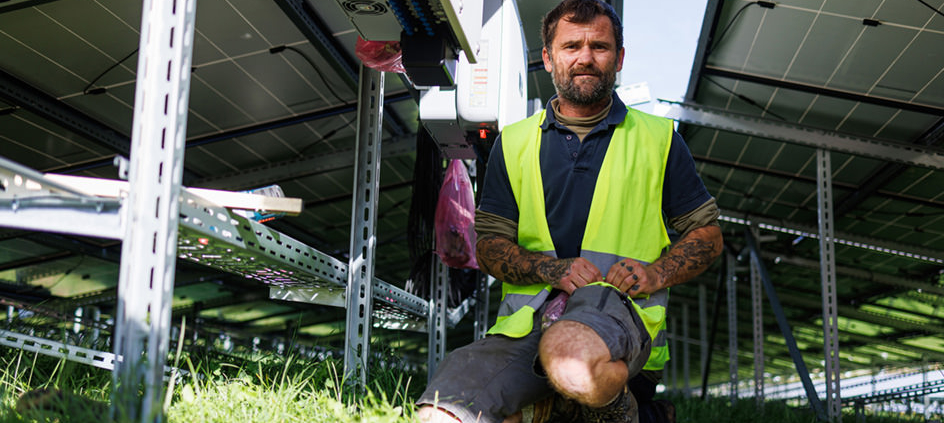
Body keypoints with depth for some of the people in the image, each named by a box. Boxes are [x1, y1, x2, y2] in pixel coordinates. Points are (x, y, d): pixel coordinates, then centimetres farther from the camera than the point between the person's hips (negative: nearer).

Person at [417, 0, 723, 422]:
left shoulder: (658, 138, 16)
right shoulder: (513, 143, 18)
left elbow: (707, 235, 17)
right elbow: (489, 247, 13)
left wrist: (656, 274, -4)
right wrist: (555, 269, -7)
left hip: (619, 306, -1)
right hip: (525, 315, 2)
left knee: (571, 357, -41)